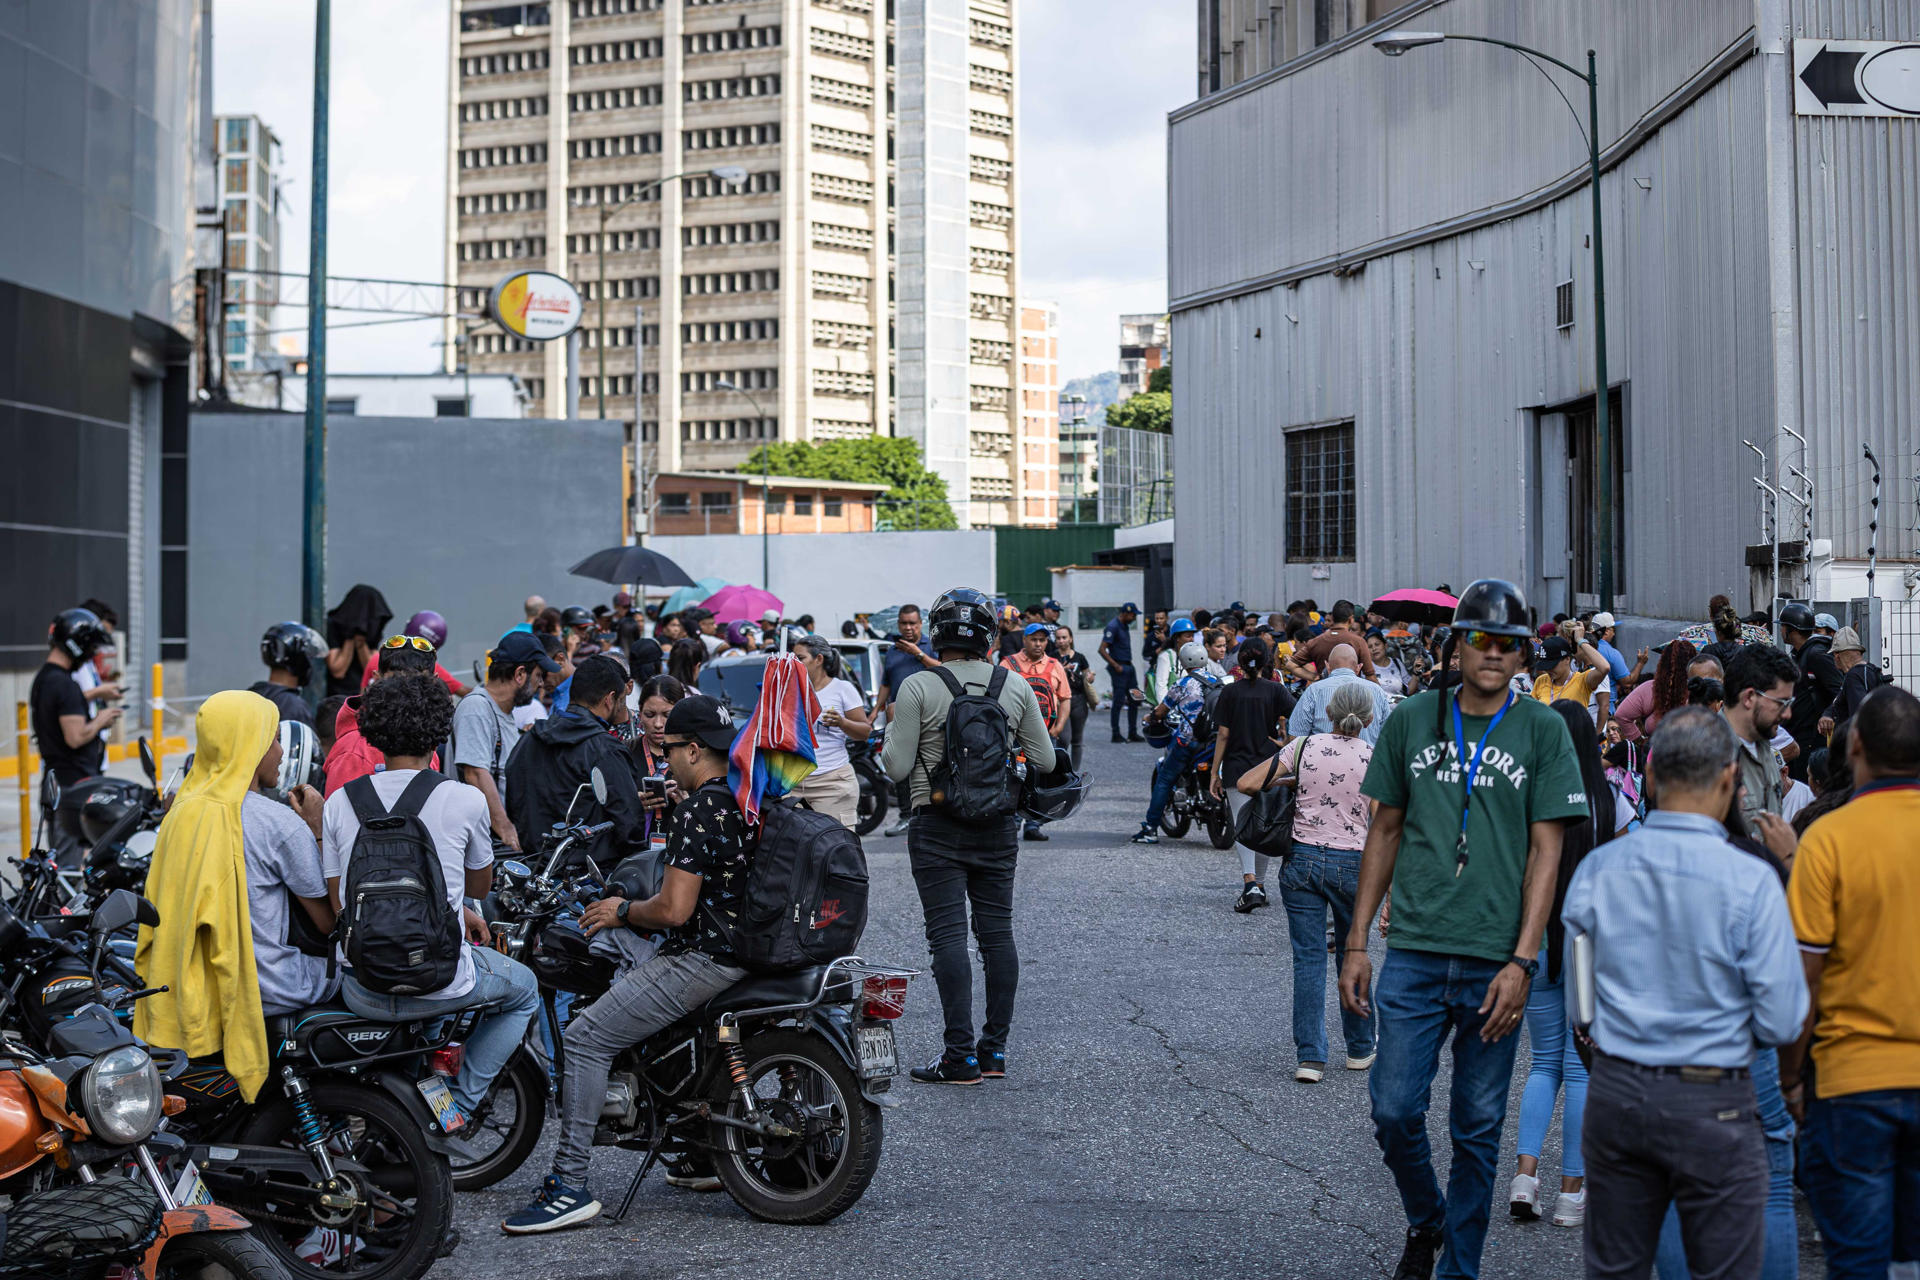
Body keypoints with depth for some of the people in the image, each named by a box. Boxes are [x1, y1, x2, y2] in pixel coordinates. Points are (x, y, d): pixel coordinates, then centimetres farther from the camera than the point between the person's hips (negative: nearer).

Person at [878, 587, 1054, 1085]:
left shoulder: (917, 688, -10)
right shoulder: (1016, 688, 1)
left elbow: (897, 768, -10)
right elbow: (1045, 763, 5)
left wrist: (890, 737, 10)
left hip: (938, 829, -3)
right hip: (999, 827, 4)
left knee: (949, 936, -4)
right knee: (997, 934, 9)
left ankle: (960, 1056, -7)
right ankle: (994, 1049, 13)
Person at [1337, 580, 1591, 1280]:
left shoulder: (1542, 730, 0)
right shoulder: (1412, 720, 5)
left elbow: (1545, 850, -2)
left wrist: (1522, 961, -10)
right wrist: (1356, 943, 8)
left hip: (1495, 961, -1)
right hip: (1414, 954, 1)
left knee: (1478, 1127, 6)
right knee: (1394, 1109, 0)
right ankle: (1425, 1222, 28)